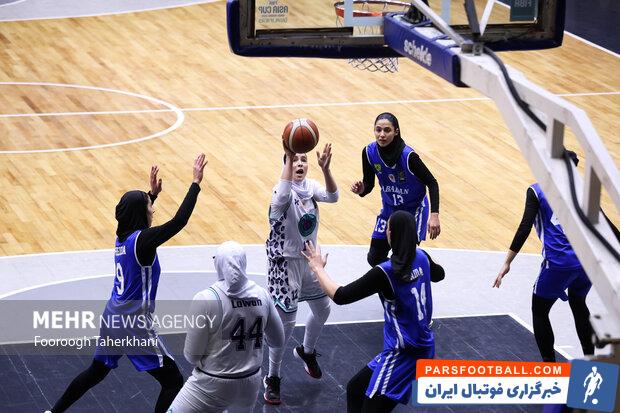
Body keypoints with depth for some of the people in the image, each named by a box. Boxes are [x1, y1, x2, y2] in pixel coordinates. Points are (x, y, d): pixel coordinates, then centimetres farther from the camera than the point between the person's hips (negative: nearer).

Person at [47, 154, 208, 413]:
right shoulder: (142, 241, -20)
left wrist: (153, 193, 27)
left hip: (113, 318, 9)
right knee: (173, 382, 0)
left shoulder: (123, 235, 3)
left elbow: (136, 216, 29)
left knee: (97, 371, 29)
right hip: (134, 324, -9)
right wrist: (196, 183, -26)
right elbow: (179, 221, -29)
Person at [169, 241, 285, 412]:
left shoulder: (206, 299, -19)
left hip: (213, 386, -5)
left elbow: (192, 355, -13)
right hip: (250, 384, 5)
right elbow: (278, 341, 8)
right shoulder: (261, 294, -5)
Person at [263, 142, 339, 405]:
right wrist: (288, 158, -53)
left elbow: (332, 196, -22)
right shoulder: (286, 191, -20)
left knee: (322, 310, 22)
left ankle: (307, 351, 50)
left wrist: (325, 169, -39)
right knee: (285, 323, -3)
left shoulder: (311, 186, -3)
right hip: (285, 262, -7)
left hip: (309, 258, 7)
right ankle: (272, 378, 12)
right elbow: (282, 195, -46)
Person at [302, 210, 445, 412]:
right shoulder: (421, 258, -1)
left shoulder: (385, 273, -23)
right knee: (355, 388, 20)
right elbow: (439, 274, 25)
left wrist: (318, 268, -4)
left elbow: (340, 296, -20)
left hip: (403, 354, -9)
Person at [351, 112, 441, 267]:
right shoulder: (369, 152, -16)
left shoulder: (408, 156, -29)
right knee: (374, 258, 7)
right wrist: (361, 190, -27)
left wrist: (434, 215, -30)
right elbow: (368, 184, -3)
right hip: (389, 208, 5)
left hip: (414, 209, -5)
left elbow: (432, 183, -21)